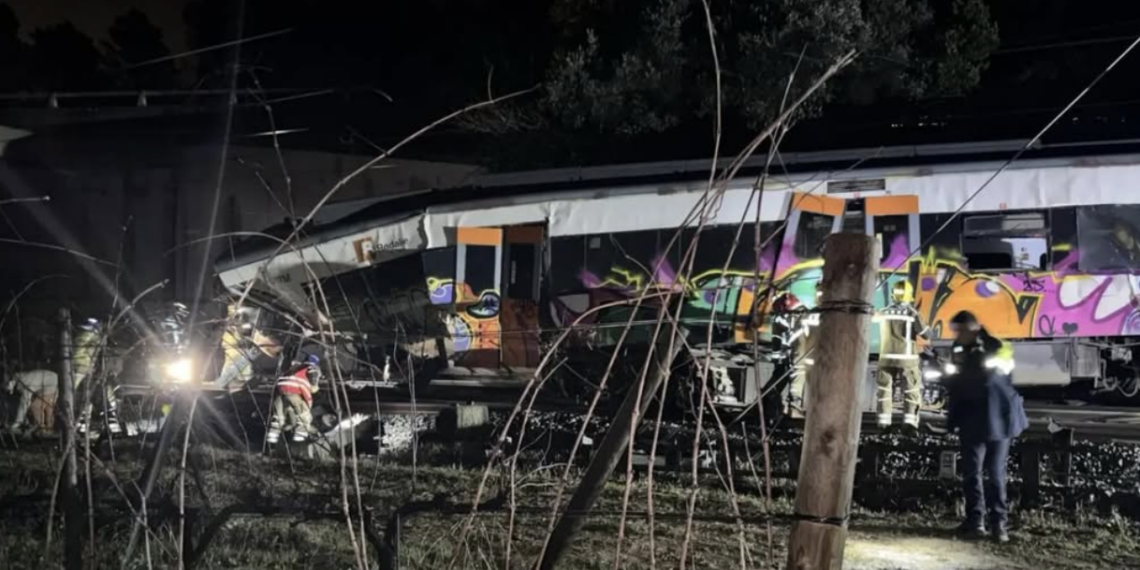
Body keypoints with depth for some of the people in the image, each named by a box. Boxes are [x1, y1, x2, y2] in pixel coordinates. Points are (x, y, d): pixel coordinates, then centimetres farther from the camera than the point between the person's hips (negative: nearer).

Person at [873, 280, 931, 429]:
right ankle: (909, 421, -6)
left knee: (884, 389, 9)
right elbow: (926, 335, -8)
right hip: (907, 358, -3)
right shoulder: (912, 314, -10)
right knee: (912, 391, 4)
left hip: (887, 357, 3)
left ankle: (883, 421, 2)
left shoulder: (883, 313, 1)